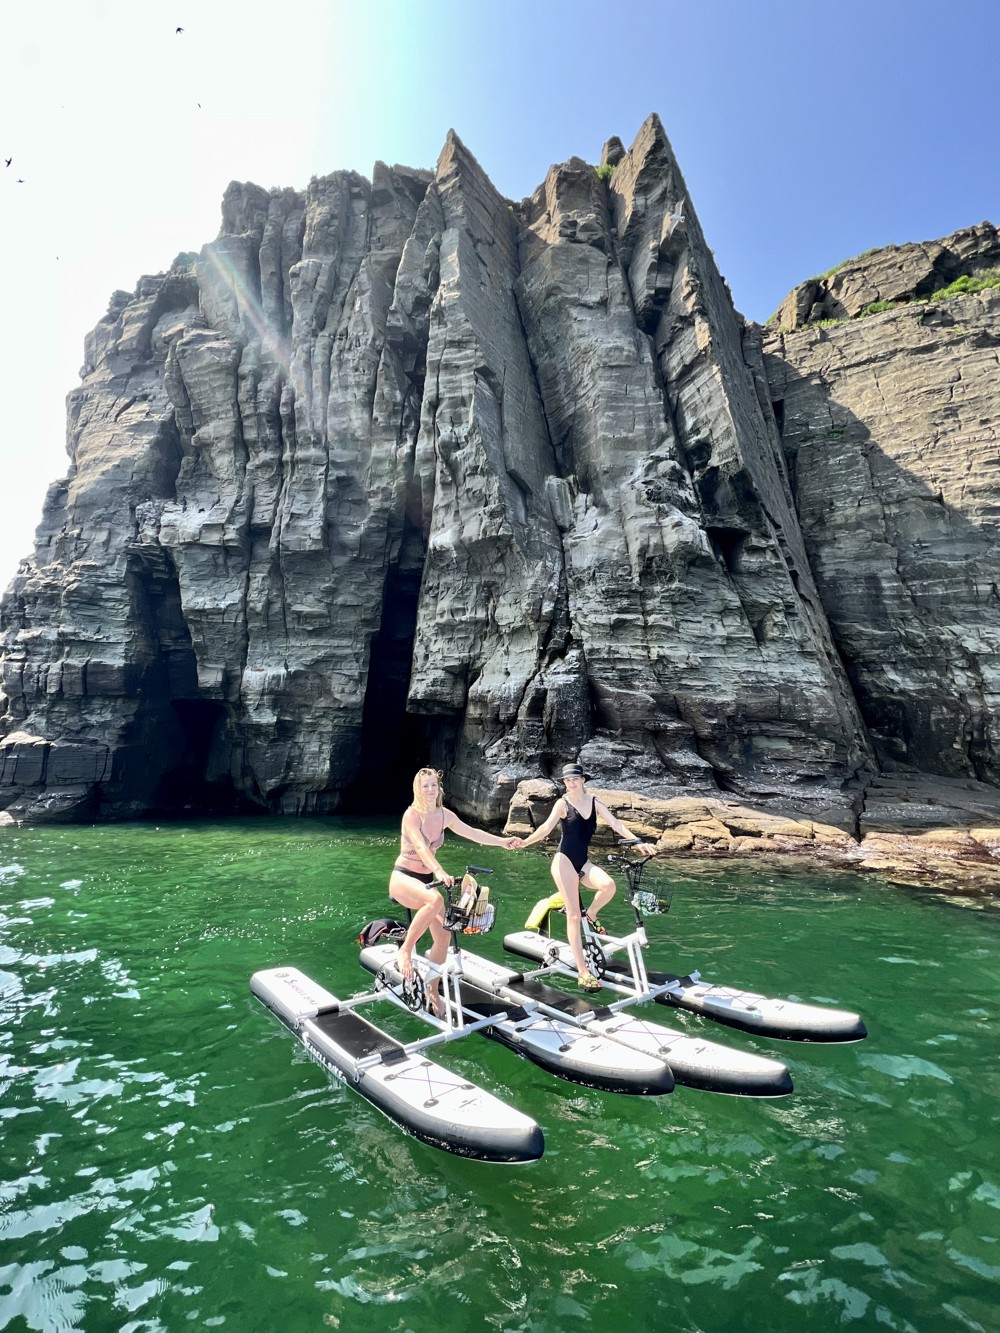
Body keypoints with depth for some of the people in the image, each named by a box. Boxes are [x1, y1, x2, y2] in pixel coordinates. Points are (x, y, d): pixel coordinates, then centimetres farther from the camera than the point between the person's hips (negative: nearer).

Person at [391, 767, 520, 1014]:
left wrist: (503, 841, -5)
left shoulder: (445, 815, 0)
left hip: (426, 880, 6)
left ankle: (433, 990, 15)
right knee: (435, 900, -38)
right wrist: (440, 871, -47)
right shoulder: (412, 814, -18)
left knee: (443, 935, -5)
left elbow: (472, 833, 5)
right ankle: (405, 950, -20)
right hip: (403, 877, -6)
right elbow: (421, 847, -32)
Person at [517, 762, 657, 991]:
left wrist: (637, 842, -9)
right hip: (565, 860, -4)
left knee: (609, 885, -26)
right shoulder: (563, 803, -5)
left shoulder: (595, 803, 7)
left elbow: (615, 823, 2)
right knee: (573, 915, -7)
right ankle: (583, 971, -1)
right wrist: (524, 842, -33)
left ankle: (591, 915, 6)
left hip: (583, 861, 4)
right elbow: (547, 827, -17)